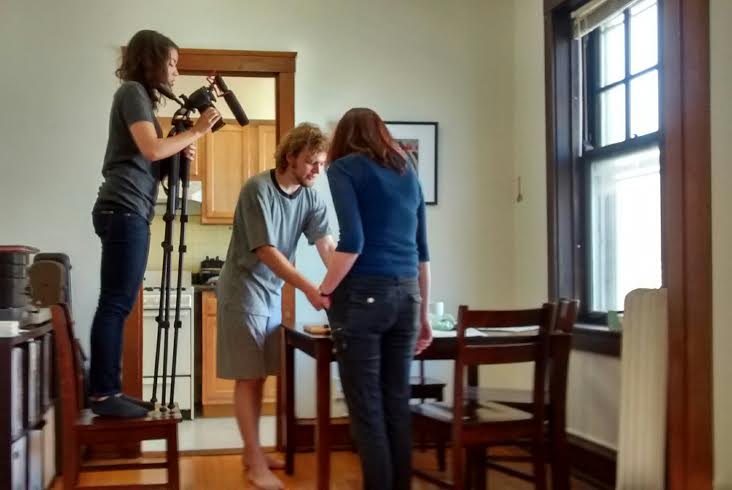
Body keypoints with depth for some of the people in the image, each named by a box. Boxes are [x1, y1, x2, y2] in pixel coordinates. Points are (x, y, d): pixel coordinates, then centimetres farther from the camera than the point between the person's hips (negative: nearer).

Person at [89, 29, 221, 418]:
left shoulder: (141, 96, 24)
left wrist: (181, 151, 6)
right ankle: (102, 395, -8)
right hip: (124, 211, -10)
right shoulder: (132, 91, -5)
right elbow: (151, 149, -17)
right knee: (114, 304, -10)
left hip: (130, 212, 10)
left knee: (118, 305, 7)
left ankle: (108, 391, 10)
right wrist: (196, 131, -7)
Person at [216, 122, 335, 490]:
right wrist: (309, 290, -33)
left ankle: (252, 451, 23)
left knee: (259, 376, 12)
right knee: (248, 377, -4)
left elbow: (327, 246, -10)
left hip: (272, 293, 7)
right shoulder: (258, 189, -19)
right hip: (243, 291, -7)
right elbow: (266, 252, -25)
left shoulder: (311, 198, 0)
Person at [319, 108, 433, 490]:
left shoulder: (344, 168, 1)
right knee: (397, 403, 10)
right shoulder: (407, 172, 17)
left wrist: (324, 291, -1)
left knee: (366, 407, 0)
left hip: (362, 294, -5)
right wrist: (423, 313, 24)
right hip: (406, 295, 6)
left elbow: (352, 242, -13)